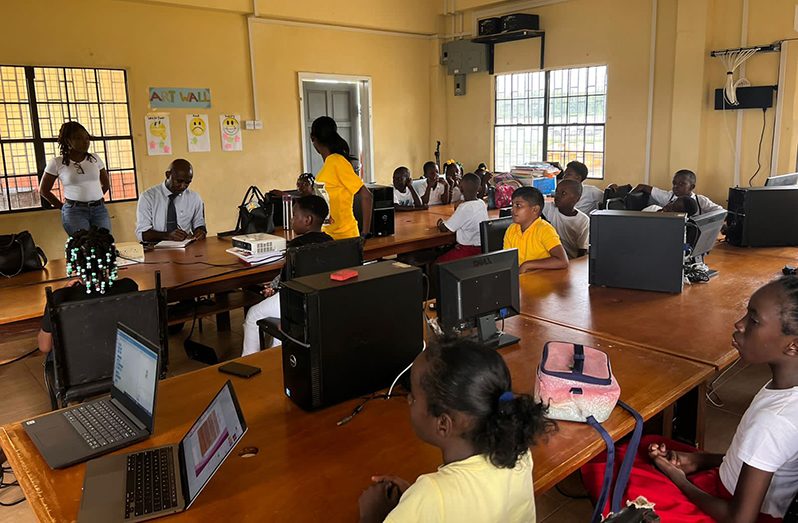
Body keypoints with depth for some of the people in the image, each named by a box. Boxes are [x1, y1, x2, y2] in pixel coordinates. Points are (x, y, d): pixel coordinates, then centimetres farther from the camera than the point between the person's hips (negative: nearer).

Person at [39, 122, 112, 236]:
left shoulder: (95, 159, 9)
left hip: (99, 209, 3)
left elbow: (106, 184, 21)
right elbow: (43, 190, 9)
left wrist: (92, 198, 14)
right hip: (74, 211, -3)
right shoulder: (56, 163, 1)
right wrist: (62, 207, 7)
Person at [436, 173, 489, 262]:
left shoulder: (464, 207, -21)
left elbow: (445, 228, -14)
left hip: (470, 251, -9)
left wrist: (440, 224, 8)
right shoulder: (482, 203, 3)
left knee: (438, 263, 0)